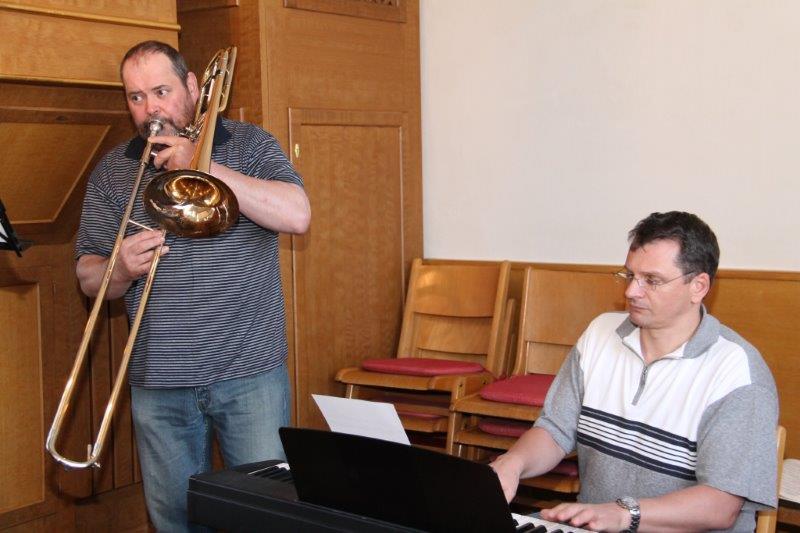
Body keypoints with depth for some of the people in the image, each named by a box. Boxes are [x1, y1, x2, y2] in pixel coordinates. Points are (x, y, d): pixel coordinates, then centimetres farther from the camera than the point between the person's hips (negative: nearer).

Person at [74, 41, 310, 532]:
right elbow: (89, 277, 9)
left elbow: (297, 215, -15)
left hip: (250, 374, -2)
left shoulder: (248, 145, 2)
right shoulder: (112, 172, 9)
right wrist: (119, 270, -15)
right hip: (158, 381, 3)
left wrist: (202, 165, -17)